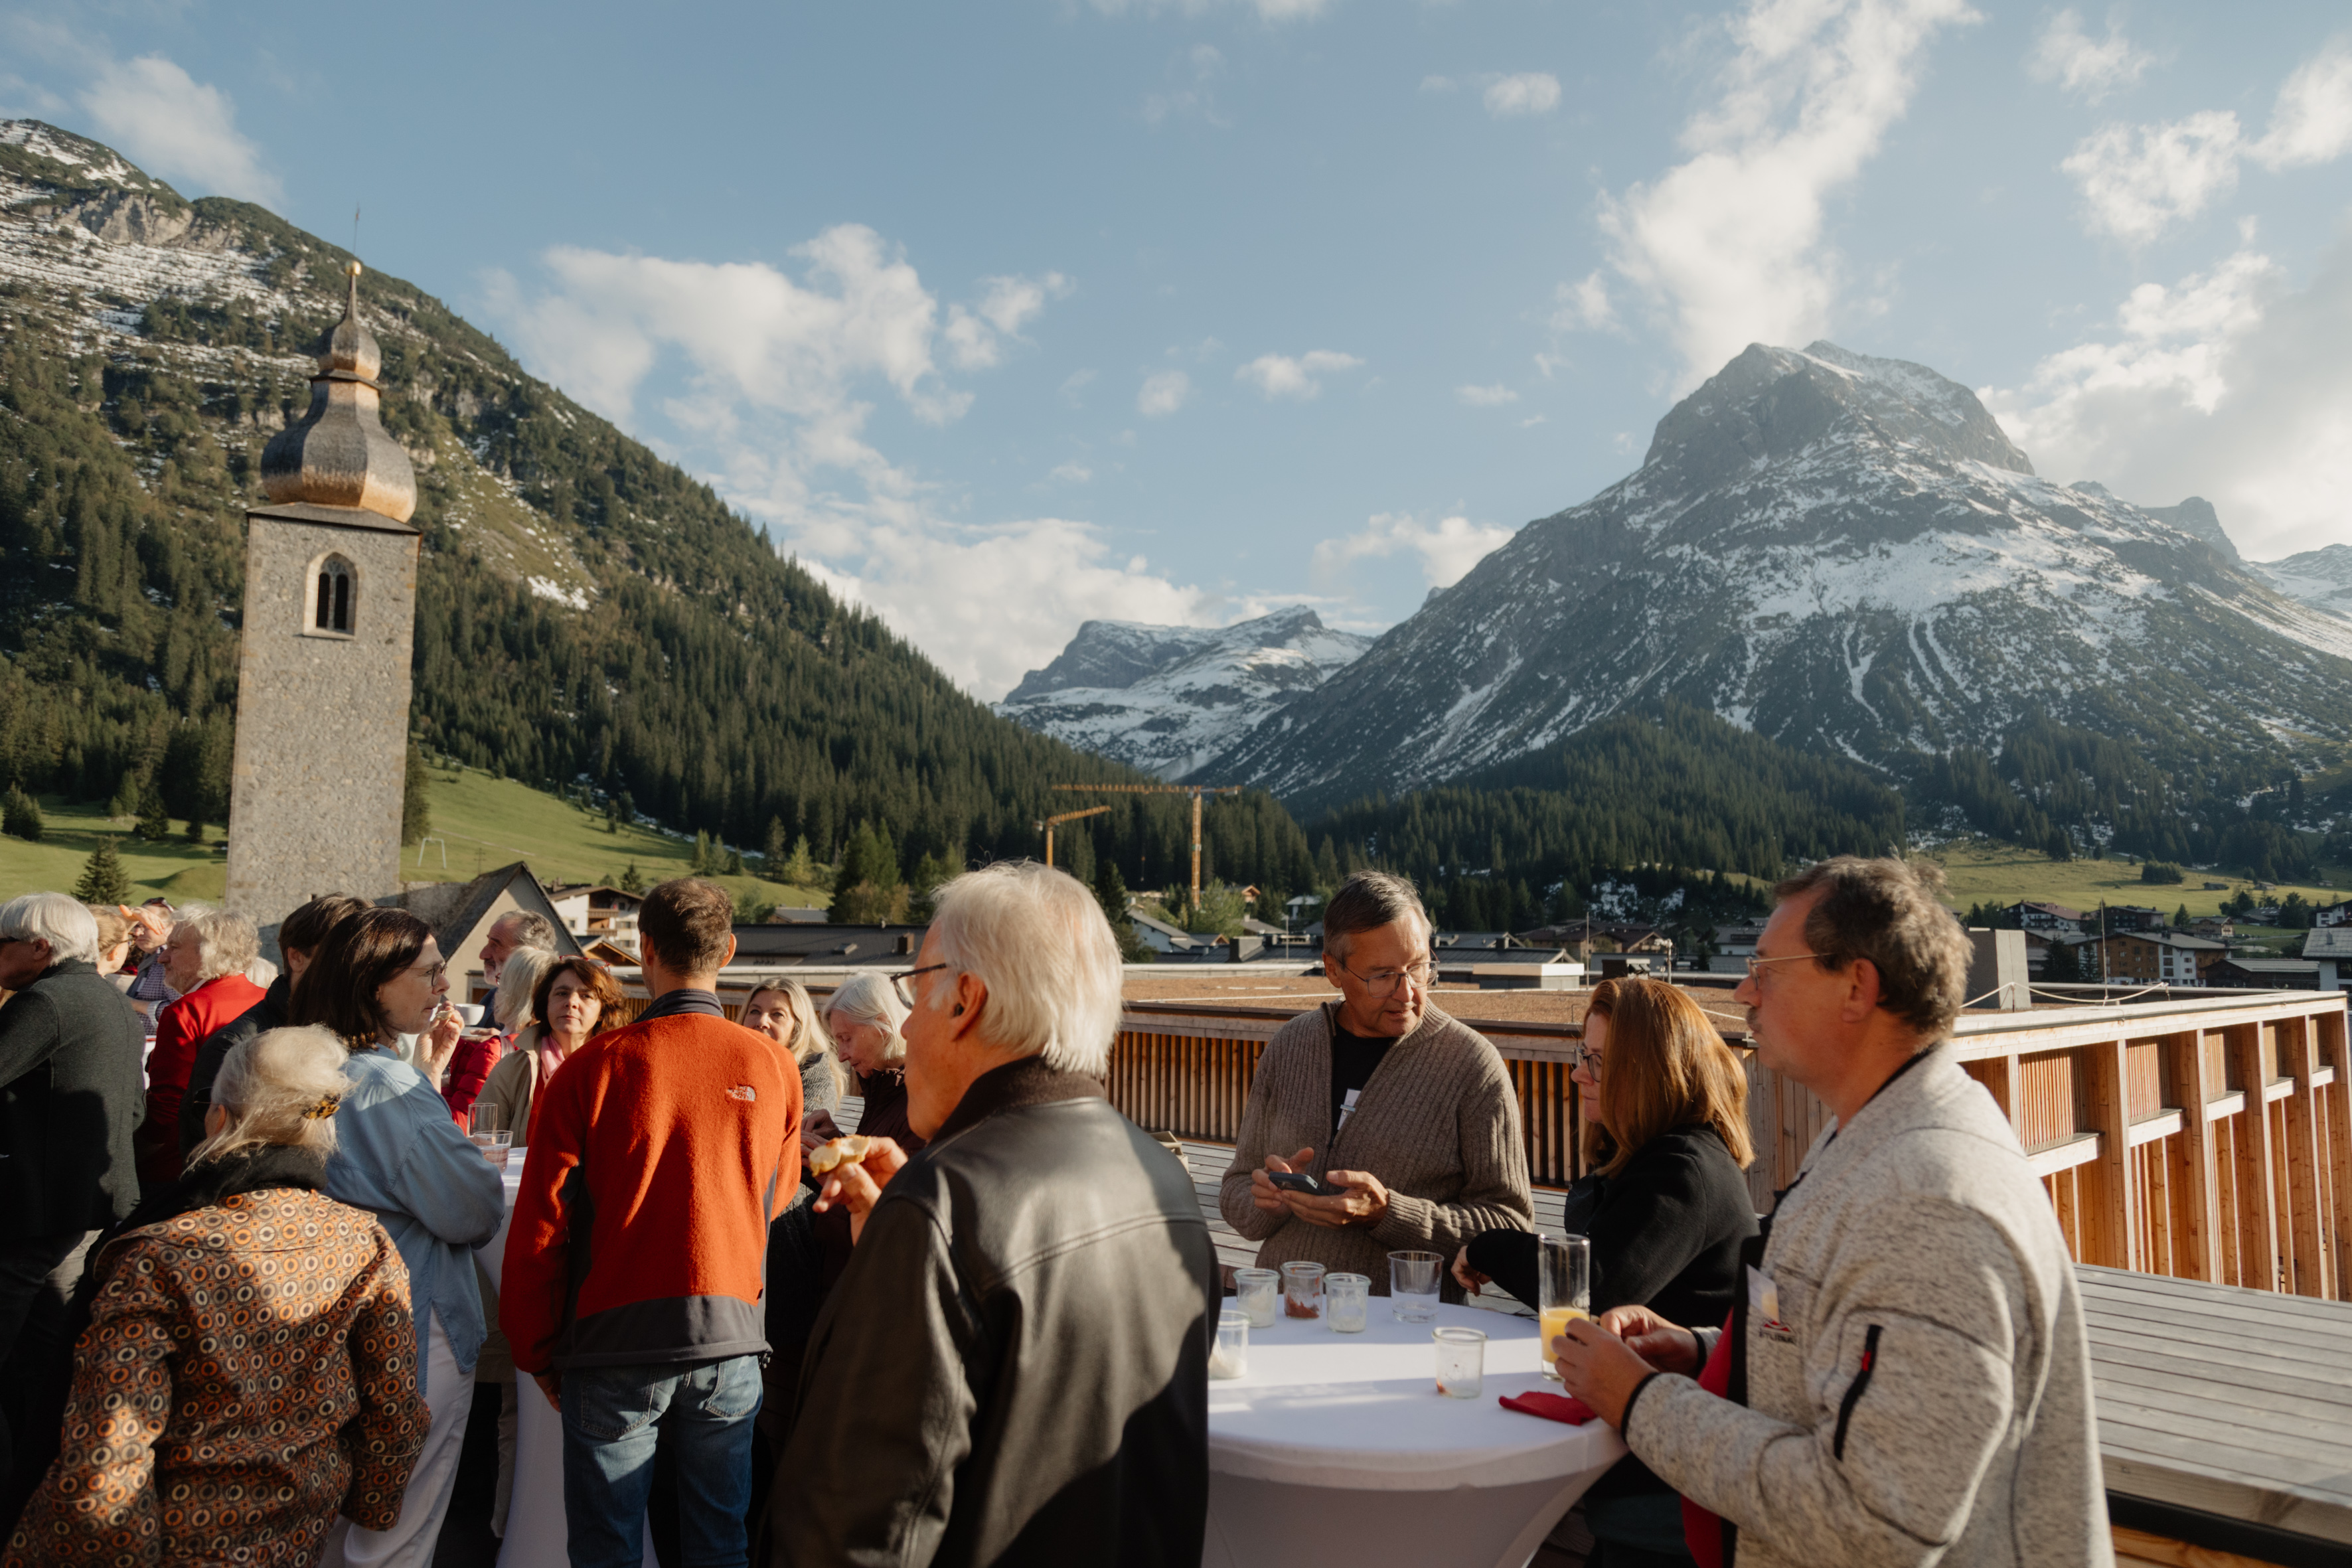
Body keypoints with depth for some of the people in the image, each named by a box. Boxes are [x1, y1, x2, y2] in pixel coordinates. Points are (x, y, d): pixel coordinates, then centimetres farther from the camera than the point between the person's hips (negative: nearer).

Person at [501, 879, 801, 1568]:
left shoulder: (595, 1065, -7)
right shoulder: (774, 1067, -2)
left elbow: (540, 1222, -3)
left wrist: (536, 1351, 8)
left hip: (615, 1338, -2)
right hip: (730, 1339, 2)